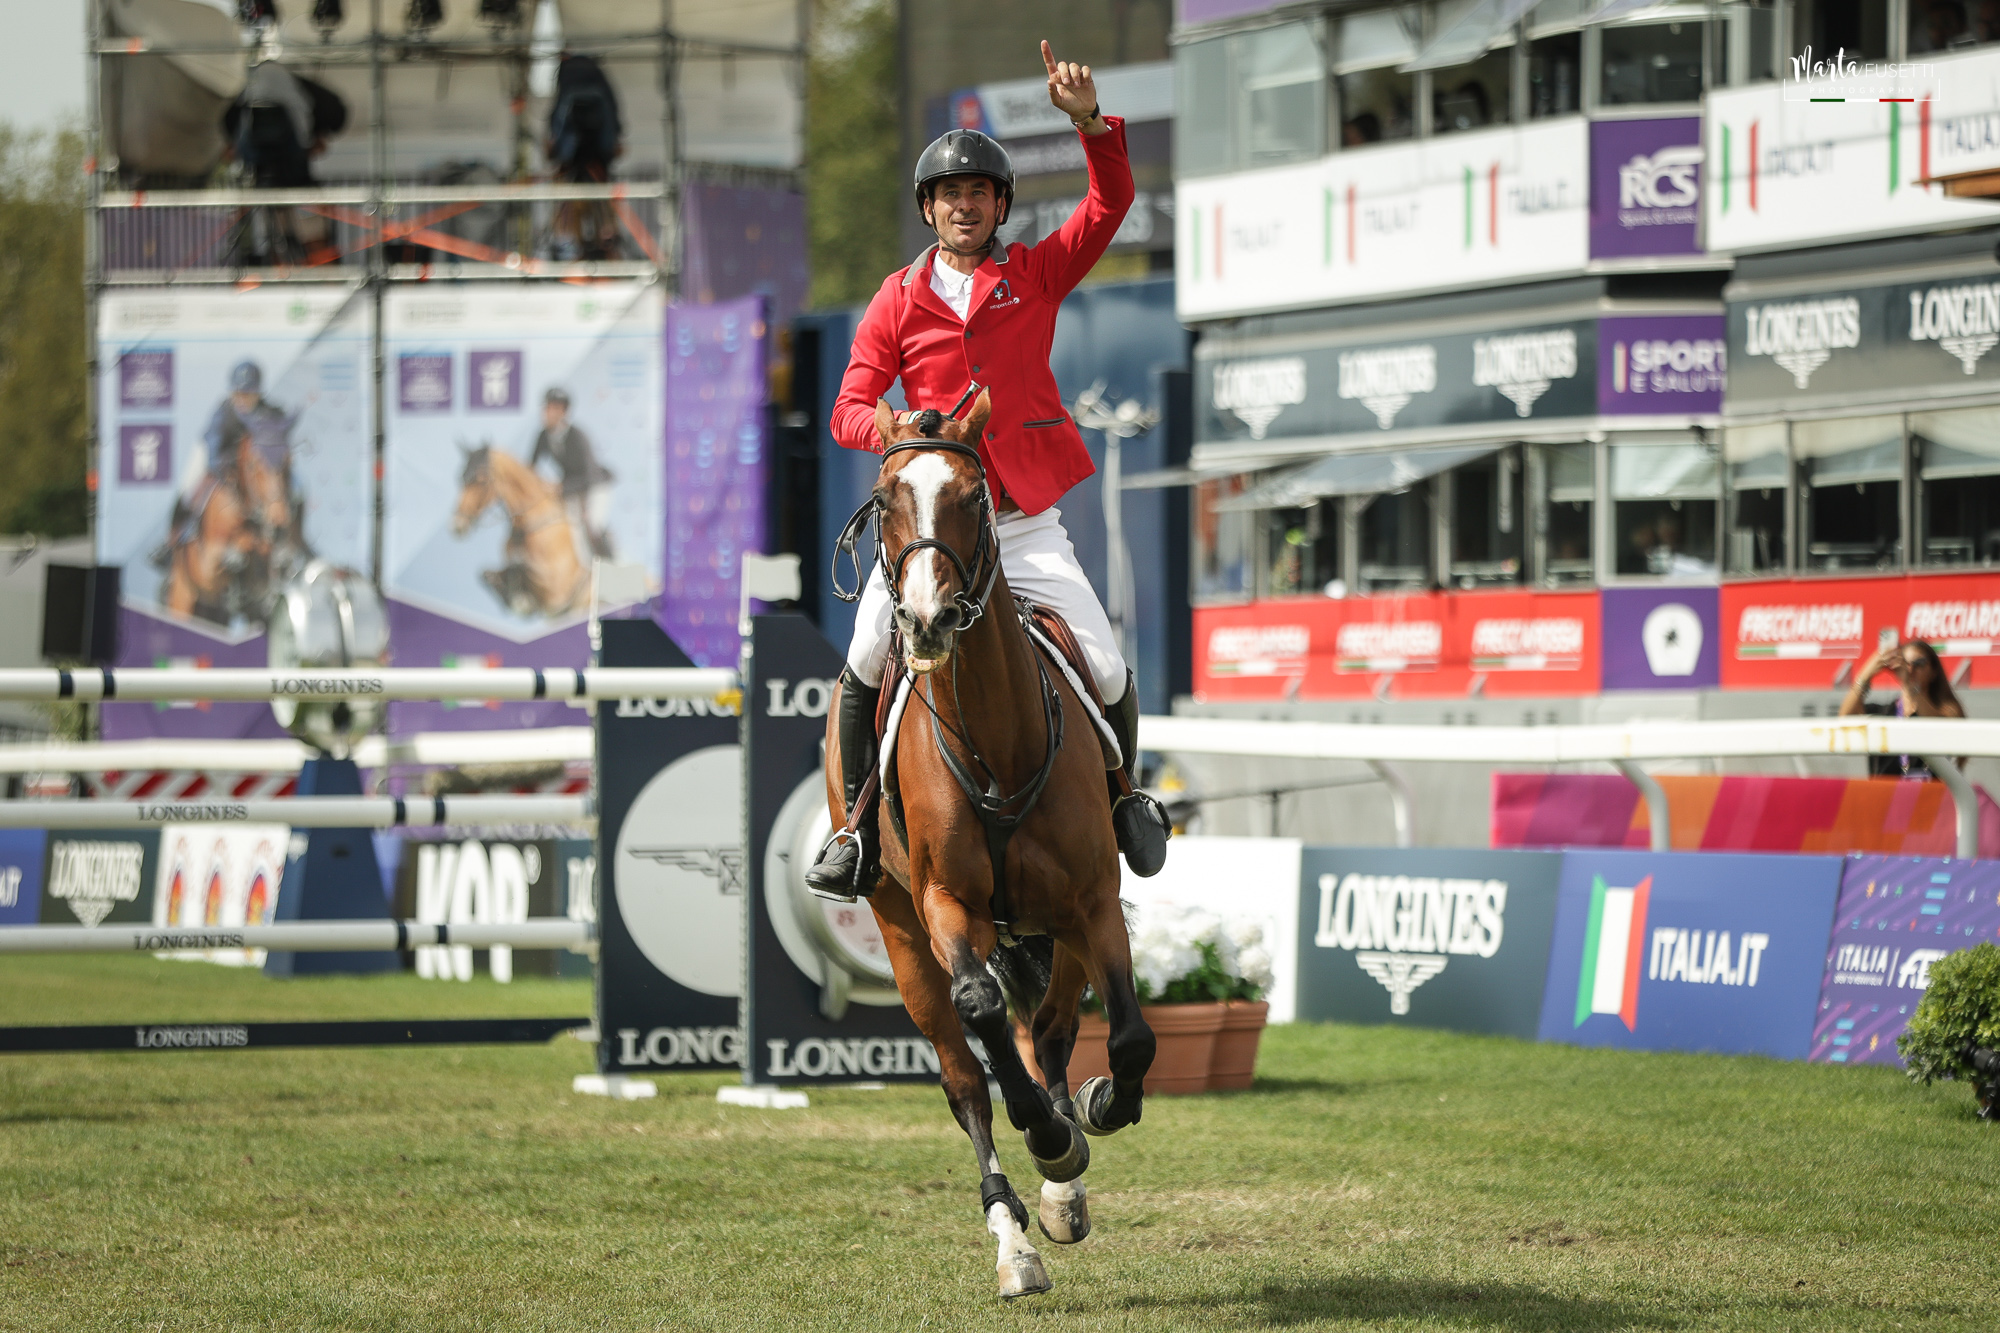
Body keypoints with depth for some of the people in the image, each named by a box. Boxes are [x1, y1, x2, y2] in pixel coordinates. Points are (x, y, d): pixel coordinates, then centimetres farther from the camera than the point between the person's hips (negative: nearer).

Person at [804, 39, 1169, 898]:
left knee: (1107, 672, -7)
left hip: (1024, 522, 0)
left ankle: (1123, 793, 22)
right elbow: (849, 411, 2)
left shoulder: (1035, 277, 8)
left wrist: (1090, 119, -18)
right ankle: (859, 826, -7)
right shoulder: (898, 302, 7)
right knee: (867, 660, -21)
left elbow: (1111, 203, -2)